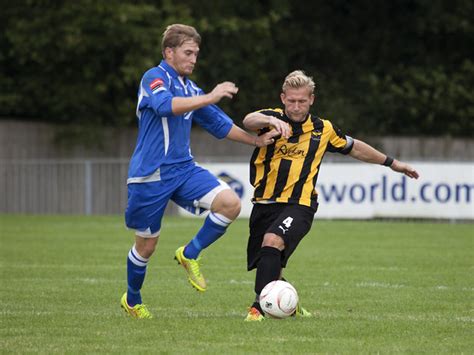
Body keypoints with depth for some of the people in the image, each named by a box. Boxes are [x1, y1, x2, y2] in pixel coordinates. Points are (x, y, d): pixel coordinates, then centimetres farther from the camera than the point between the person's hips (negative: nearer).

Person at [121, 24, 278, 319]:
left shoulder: (190, 89, 14)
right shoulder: (155, 78, -9)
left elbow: (220, 124, 25)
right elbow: (165, 105, -31)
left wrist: (256, 140, 19)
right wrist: (209, 98, -37)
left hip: (183, 170, 6)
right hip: (150, 174, -6)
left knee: (230, 203, -16)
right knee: (147, 245, 4)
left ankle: (190, 254, 2)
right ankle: (132, 300, 29)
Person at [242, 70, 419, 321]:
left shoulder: (323, 130, 6)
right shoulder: (273, 118, -1)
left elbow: (354, 148, 23)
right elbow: (249, 121, -25)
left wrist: (392, 163, 29)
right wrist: (270, 121, -48)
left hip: (299, 205, -2)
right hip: (265, 204, 2)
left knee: (272, 242, -30)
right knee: (266, 269, 9)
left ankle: (259, 307, -31)